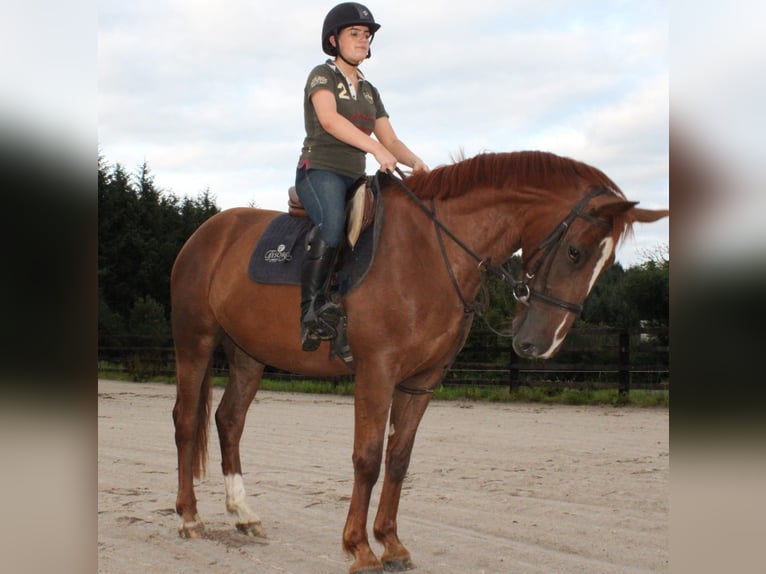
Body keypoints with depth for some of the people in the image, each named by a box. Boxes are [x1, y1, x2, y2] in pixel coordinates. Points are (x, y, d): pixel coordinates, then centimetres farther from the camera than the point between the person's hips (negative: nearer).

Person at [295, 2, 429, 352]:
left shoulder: (369, 91, 22)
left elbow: (391, 141, 16)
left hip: (355, 179, 8)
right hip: (319, 171, -8)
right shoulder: (322, 75, 2)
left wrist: (414, 161, -7)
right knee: (332, 223, -37)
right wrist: (375, 148, -29)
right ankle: (311, 310, -39)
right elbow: (329, 119, -18)